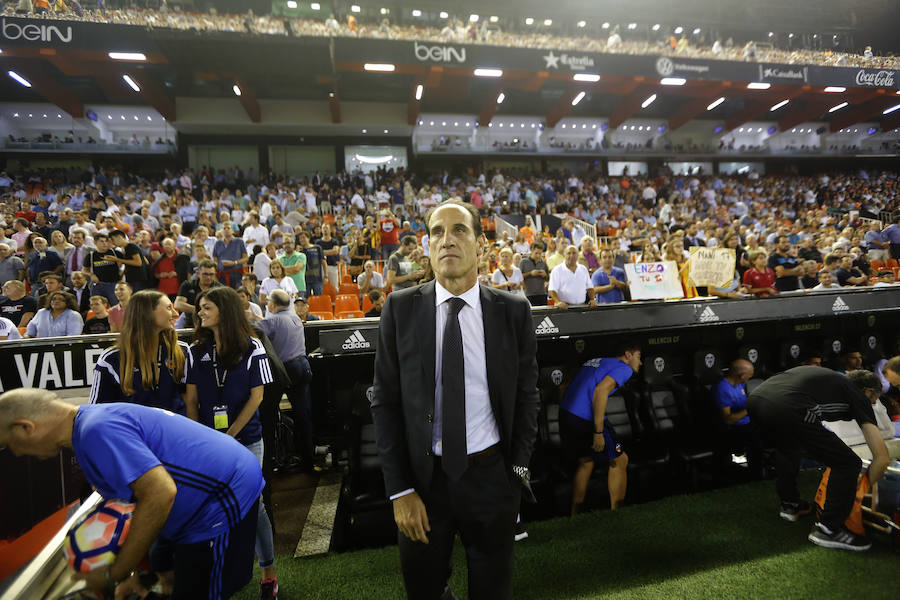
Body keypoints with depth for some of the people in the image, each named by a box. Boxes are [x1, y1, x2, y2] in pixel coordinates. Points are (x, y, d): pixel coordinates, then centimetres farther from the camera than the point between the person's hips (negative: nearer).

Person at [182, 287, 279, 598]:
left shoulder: (251, 347, -4)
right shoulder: (196, 351, 5)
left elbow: (256, 396, -6)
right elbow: (191, 399, 6)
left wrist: (230, 435, -9)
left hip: (246, 439, -3)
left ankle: (268, 573, 17)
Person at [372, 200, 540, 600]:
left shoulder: (514, 311, -6)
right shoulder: (400, 309, -7)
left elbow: (527, 396, 2)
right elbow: (385, 402, -5)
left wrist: (518, 469, 0)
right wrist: (399, 489, -7)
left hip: (492, 476, 0)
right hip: (423, 477, 0)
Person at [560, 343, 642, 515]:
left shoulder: (594, 361, 23)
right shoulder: (624, 368, 0)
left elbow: (567, 387, 22)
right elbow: (601, 390, -18)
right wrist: (598, 432, -18)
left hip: (565, 415, 8)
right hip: (586, 420, -8)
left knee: (586, 462, 25)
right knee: (620, 461, 12)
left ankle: (574, 516, 30)